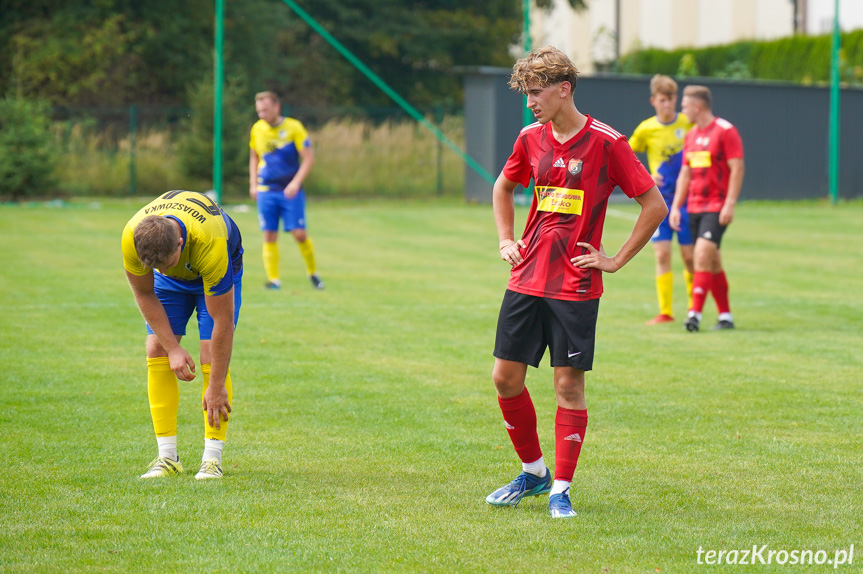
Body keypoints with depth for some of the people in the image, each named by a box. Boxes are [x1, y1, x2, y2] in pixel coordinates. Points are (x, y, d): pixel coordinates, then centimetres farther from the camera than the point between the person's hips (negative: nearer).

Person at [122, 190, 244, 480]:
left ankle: (212, 458, -12)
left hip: (217, 271, -3)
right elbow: (144, 295, -15)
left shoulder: (211, 245, -44)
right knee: (156, 350, -10)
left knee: (213, 355, -17)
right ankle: (167, 458, -6)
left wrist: (217, 386, -30)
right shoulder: (132, 237, -35)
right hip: (171, 282, 3)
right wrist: (173, 348, -19)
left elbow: (223, 320, -35)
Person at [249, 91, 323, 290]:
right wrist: (253, 184, 11)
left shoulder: (293, 128, -7)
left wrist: (295, 183, -17)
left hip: (291, 191, -3)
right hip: (265, 191, 3)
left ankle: (312, 273, 12)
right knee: (269, 236, -3)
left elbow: (309, 158, -7)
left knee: (299, 233, -8)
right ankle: (273, 279, 1)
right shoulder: (257, 129, 6)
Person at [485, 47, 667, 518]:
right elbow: (503, 187, 28)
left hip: (575, 286, -5)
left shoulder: (606, 143, -9)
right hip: (526, 280, 5)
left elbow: (655, 205, -6)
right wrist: (506, 240, 15)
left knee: (569, 384, -4)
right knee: (506, 377, 5)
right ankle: (533, 472, 23)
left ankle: (561, 489, 6)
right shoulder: (531, 138, 7)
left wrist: (616, 260, -7)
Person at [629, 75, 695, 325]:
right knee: (662, 254, -6)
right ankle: (665, 312, -2)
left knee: (689, 256, 1)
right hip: (659, 201, 1)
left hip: (687, 199, 0)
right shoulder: (645, 129, -1)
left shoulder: (689, 123, -2)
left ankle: (694, 308, 19)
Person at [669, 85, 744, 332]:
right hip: (695, 207, 7)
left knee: (703, 254, -18)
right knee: (712, 262, 9)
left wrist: (730, 204, -19)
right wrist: (676, 206, 13)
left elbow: (737, 168, -12)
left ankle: (695, 313, -20)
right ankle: (725, 316, 15)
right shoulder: (691, 135, 15)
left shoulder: (725, 131, -8)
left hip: (717, 208, -7)